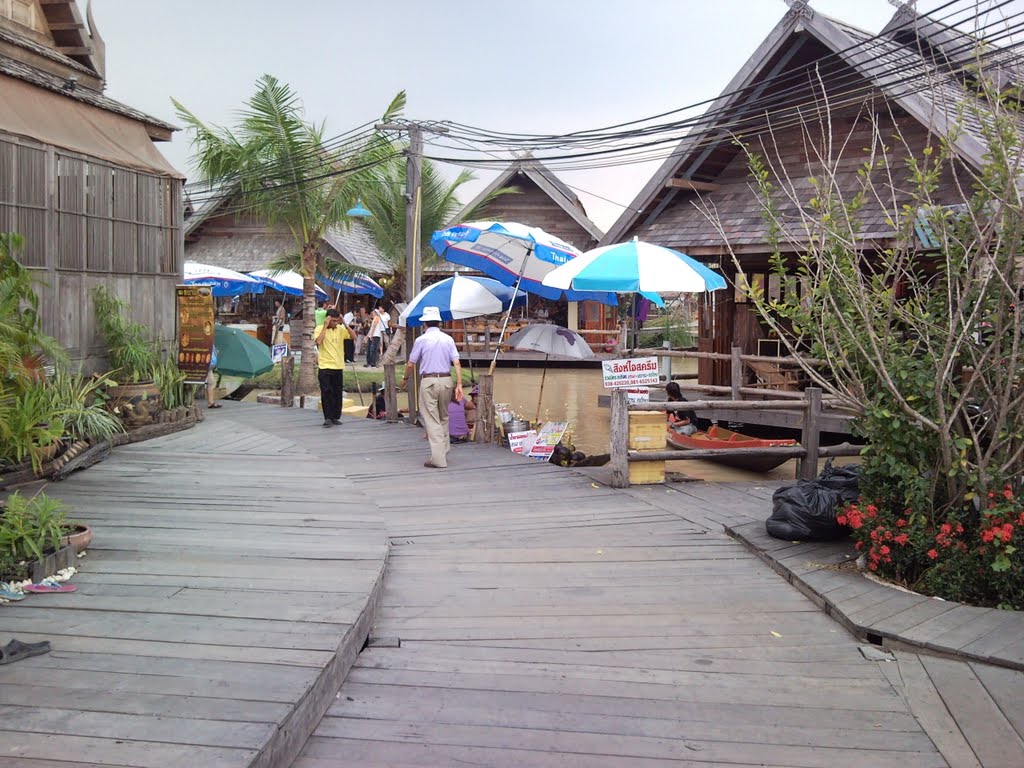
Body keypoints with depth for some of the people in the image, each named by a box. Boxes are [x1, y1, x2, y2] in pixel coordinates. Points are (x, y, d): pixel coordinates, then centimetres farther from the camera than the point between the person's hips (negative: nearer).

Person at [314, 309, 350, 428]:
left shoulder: (340, 329, 6)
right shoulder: (320, 329, -4)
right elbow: (318, 341, -22)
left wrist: (344, 323, -10)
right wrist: (325, 326, -17)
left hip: (338, 367, 4)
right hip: (325, 367, -4)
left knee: (337, 393, 7)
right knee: (326, 392, -8)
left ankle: (336, 417, 15)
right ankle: (328, 418, -6)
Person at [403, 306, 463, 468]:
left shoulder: (421, 340, -4)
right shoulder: (448, 339, 4)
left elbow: (410, 364, 2)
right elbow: (457, 363, -2)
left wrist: (405, 378, 20)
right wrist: (459, 384, -1)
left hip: (428, 381, -4)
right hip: (446, 380, 4)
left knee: (432, 420, -3)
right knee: (444, 418, 18)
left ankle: (438, 457, -10)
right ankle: (444, 452, 24)